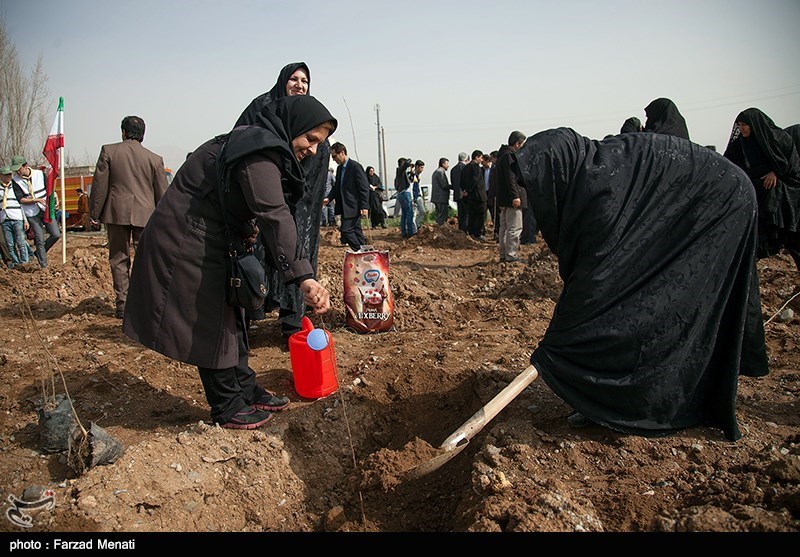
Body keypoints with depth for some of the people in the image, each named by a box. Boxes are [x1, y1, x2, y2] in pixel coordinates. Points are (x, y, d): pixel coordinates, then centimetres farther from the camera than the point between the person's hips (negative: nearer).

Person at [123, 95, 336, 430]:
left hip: (207, 239, 11)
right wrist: (303, 276, -41)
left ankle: (246, 391, 28)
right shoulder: (259, 153, -23)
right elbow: (275, 216, -35)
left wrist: (246, 229, -1)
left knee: (229, 317, 16)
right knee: (210, 324, -2)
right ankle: (228, 409, 11)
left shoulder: (260, 146, 11)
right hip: (186, 241, -11)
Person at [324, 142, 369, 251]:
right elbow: (336, 186, 20)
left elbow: (364, 188, -15)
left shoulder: (355, 166, -12)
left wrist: (364, 206, -19)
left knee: (345, 229, -12)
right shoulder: (339, 168, 14)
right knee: (356, 230, 11)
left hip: (353, 207, -8)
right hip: (345, 207, 8)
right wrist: (329, 198, 2)